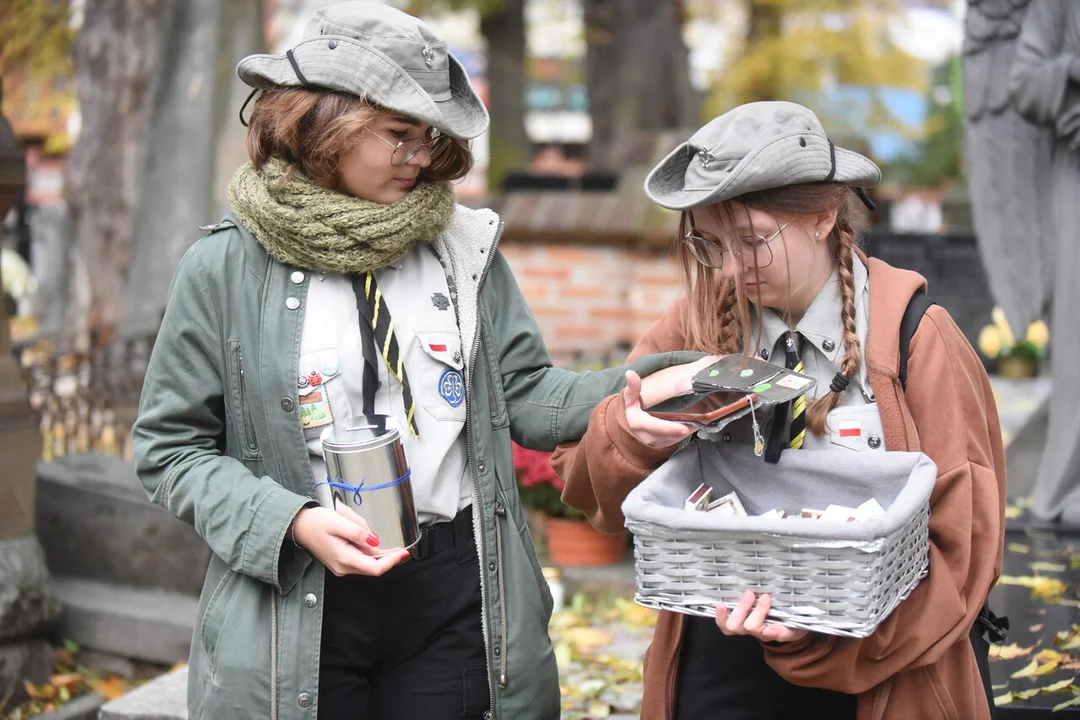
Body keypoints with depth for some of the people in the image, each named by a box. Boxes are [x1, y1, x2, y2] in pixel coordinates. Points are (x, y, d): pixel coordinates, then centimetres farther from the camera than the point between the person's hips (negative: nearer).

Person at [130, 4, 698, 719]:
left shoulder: (463, 247, 3)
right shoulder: (225, 266, -5)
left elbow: (522, 394, 4)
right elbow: (171, 446, -2)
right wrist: (291, 522, -16)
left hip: (457, 601, 3)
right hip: (300, 614, -2)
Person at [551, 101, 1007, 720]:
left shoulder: (916, 340, -10)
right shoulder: (700, 326, -3)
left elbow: (964, 541, -10)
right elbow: (583, 475, 0)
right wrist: (632, 436, -23)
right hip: (713, 668, 3)